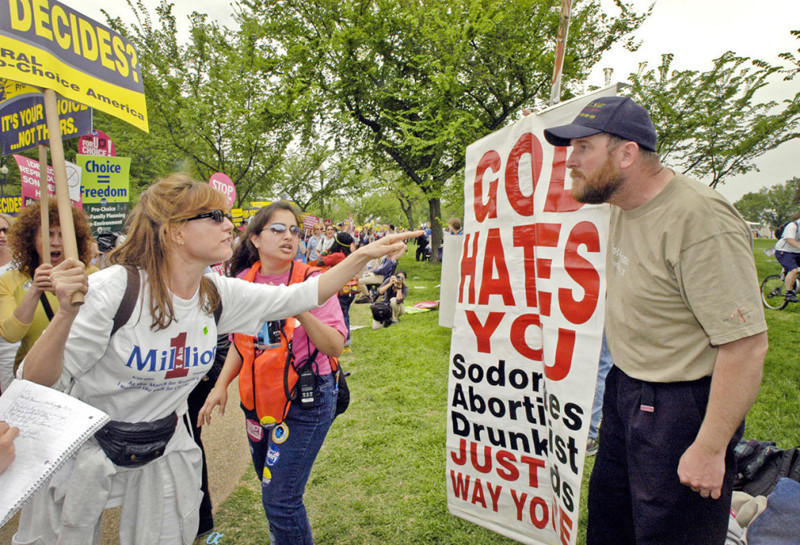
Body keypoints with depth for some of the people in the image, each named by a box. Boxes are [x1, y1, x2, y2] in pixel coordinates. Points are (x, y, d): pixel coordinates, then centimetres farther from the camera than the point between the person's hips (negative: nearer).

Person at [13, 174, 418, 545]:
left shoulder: (218, 296, -10)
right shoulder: (115, 288, -26)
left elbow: (301, 296, -4)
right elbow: (38, 382, -21)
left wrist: (364, 255, -9)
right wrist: (66, 314, -39)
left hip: (163, 448, 4)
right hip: (83, 447, -4)